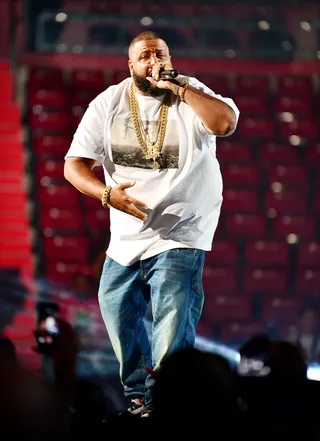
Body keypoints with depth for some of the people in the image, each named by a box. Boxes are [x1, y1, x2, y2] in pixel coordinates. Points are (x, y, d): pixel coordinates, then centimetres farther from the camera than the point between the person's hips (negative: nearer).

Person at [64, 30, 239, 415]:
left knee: (173, 329, -13)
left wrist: (177, 86, -25)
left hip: (180, 235, -5)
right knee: (116, 312, 16)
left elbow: (225, 122, -29)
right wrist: (107, 193, -21)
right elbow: (74, 165, -3)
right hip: (126, 235, 5)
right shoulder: (108, 104, 1)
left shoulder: (191, 95, -7)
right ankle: (137, 395, 36)